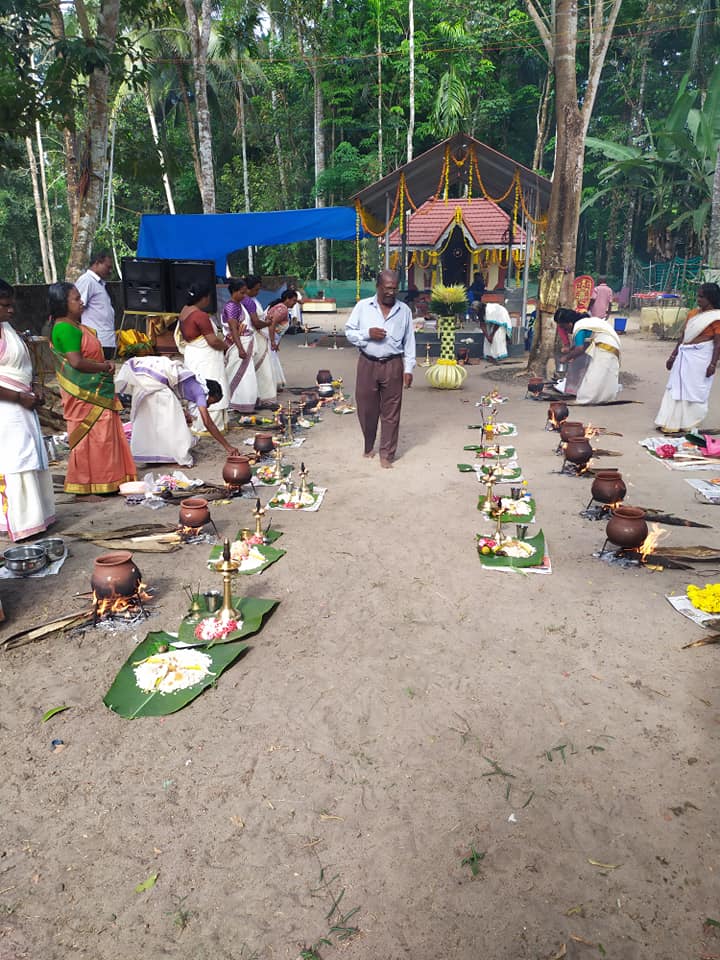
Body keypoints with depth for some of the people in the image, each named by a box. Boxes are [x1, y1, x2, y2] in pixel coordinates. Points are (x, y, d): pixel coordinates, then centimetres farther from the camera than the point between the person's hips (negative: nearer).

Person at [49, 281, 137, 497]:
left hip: (94, 392, 10)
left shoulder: (73, 324, 14)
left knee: (102, 436, 14)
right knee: (88, 437, -3)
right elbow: (76, 362, -23)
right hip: (84, 395, -10)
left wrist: (104, 365, 2)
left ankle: (104, 482, 23)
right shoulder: (65, 328, -16)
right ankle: (84, 488, 7)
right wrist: (104, 367, -11)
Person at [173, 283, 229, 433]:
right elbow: (213, 341, -23)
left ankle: (198, 424, 22)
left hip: (191, 355, 10)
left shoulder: (184, 311, 8)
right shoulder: (201, 316, -21)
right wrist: (225, 345, -2)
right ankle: (207, 427, 0)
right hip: (205, 359, -10)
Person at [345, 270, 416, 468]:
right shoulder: (362, 306, 1)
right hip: (367, 364, 0)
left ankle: (387, 454, 12)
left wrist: (409, 368, 0)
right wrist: (367, 333, -15)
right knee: (366, 409, 9)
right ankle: (368, 446, 32)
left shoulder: (404, 310, 3)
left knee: (391, 411, 2)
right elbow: (349, 331, 3)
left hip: (393, 365, 0)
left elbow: (409, 342, 6)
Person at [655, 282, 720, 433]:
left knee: (695, 391, 0)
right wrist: (673, 356, 16)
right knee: (677, 388, 8)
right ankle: (672, 423, 14)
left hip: (701, 357, -7)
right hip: (684, 355, 7)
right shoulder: (693, 313, 12)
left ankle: (689, 425, 11)